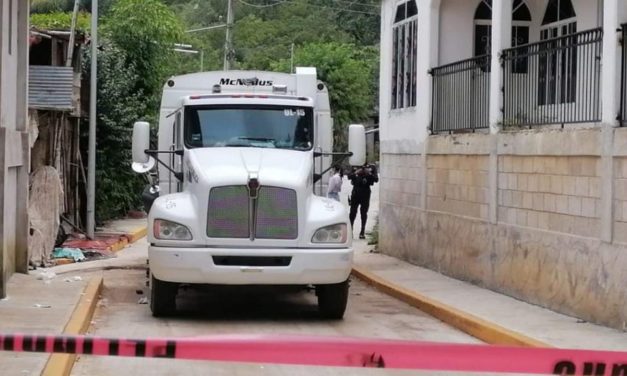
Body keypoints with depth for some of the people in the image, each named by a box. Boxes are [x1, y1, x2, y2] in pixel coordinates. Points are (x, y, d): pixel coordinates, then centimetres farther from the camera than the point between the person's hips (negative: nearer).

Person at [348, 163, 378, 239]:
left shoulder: (371, 168, 2)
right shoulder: (355, 167, 5)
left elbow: (376, 179, -6)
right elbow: (349, 176, -5)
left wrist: (369, 174, -21)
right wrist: (355, 173, -21)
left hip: (365, 193, -1)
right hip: (356, 191, 1)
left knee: (364, 212, 1)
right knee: (353, 211, -1)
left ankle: (362, 232, 6)